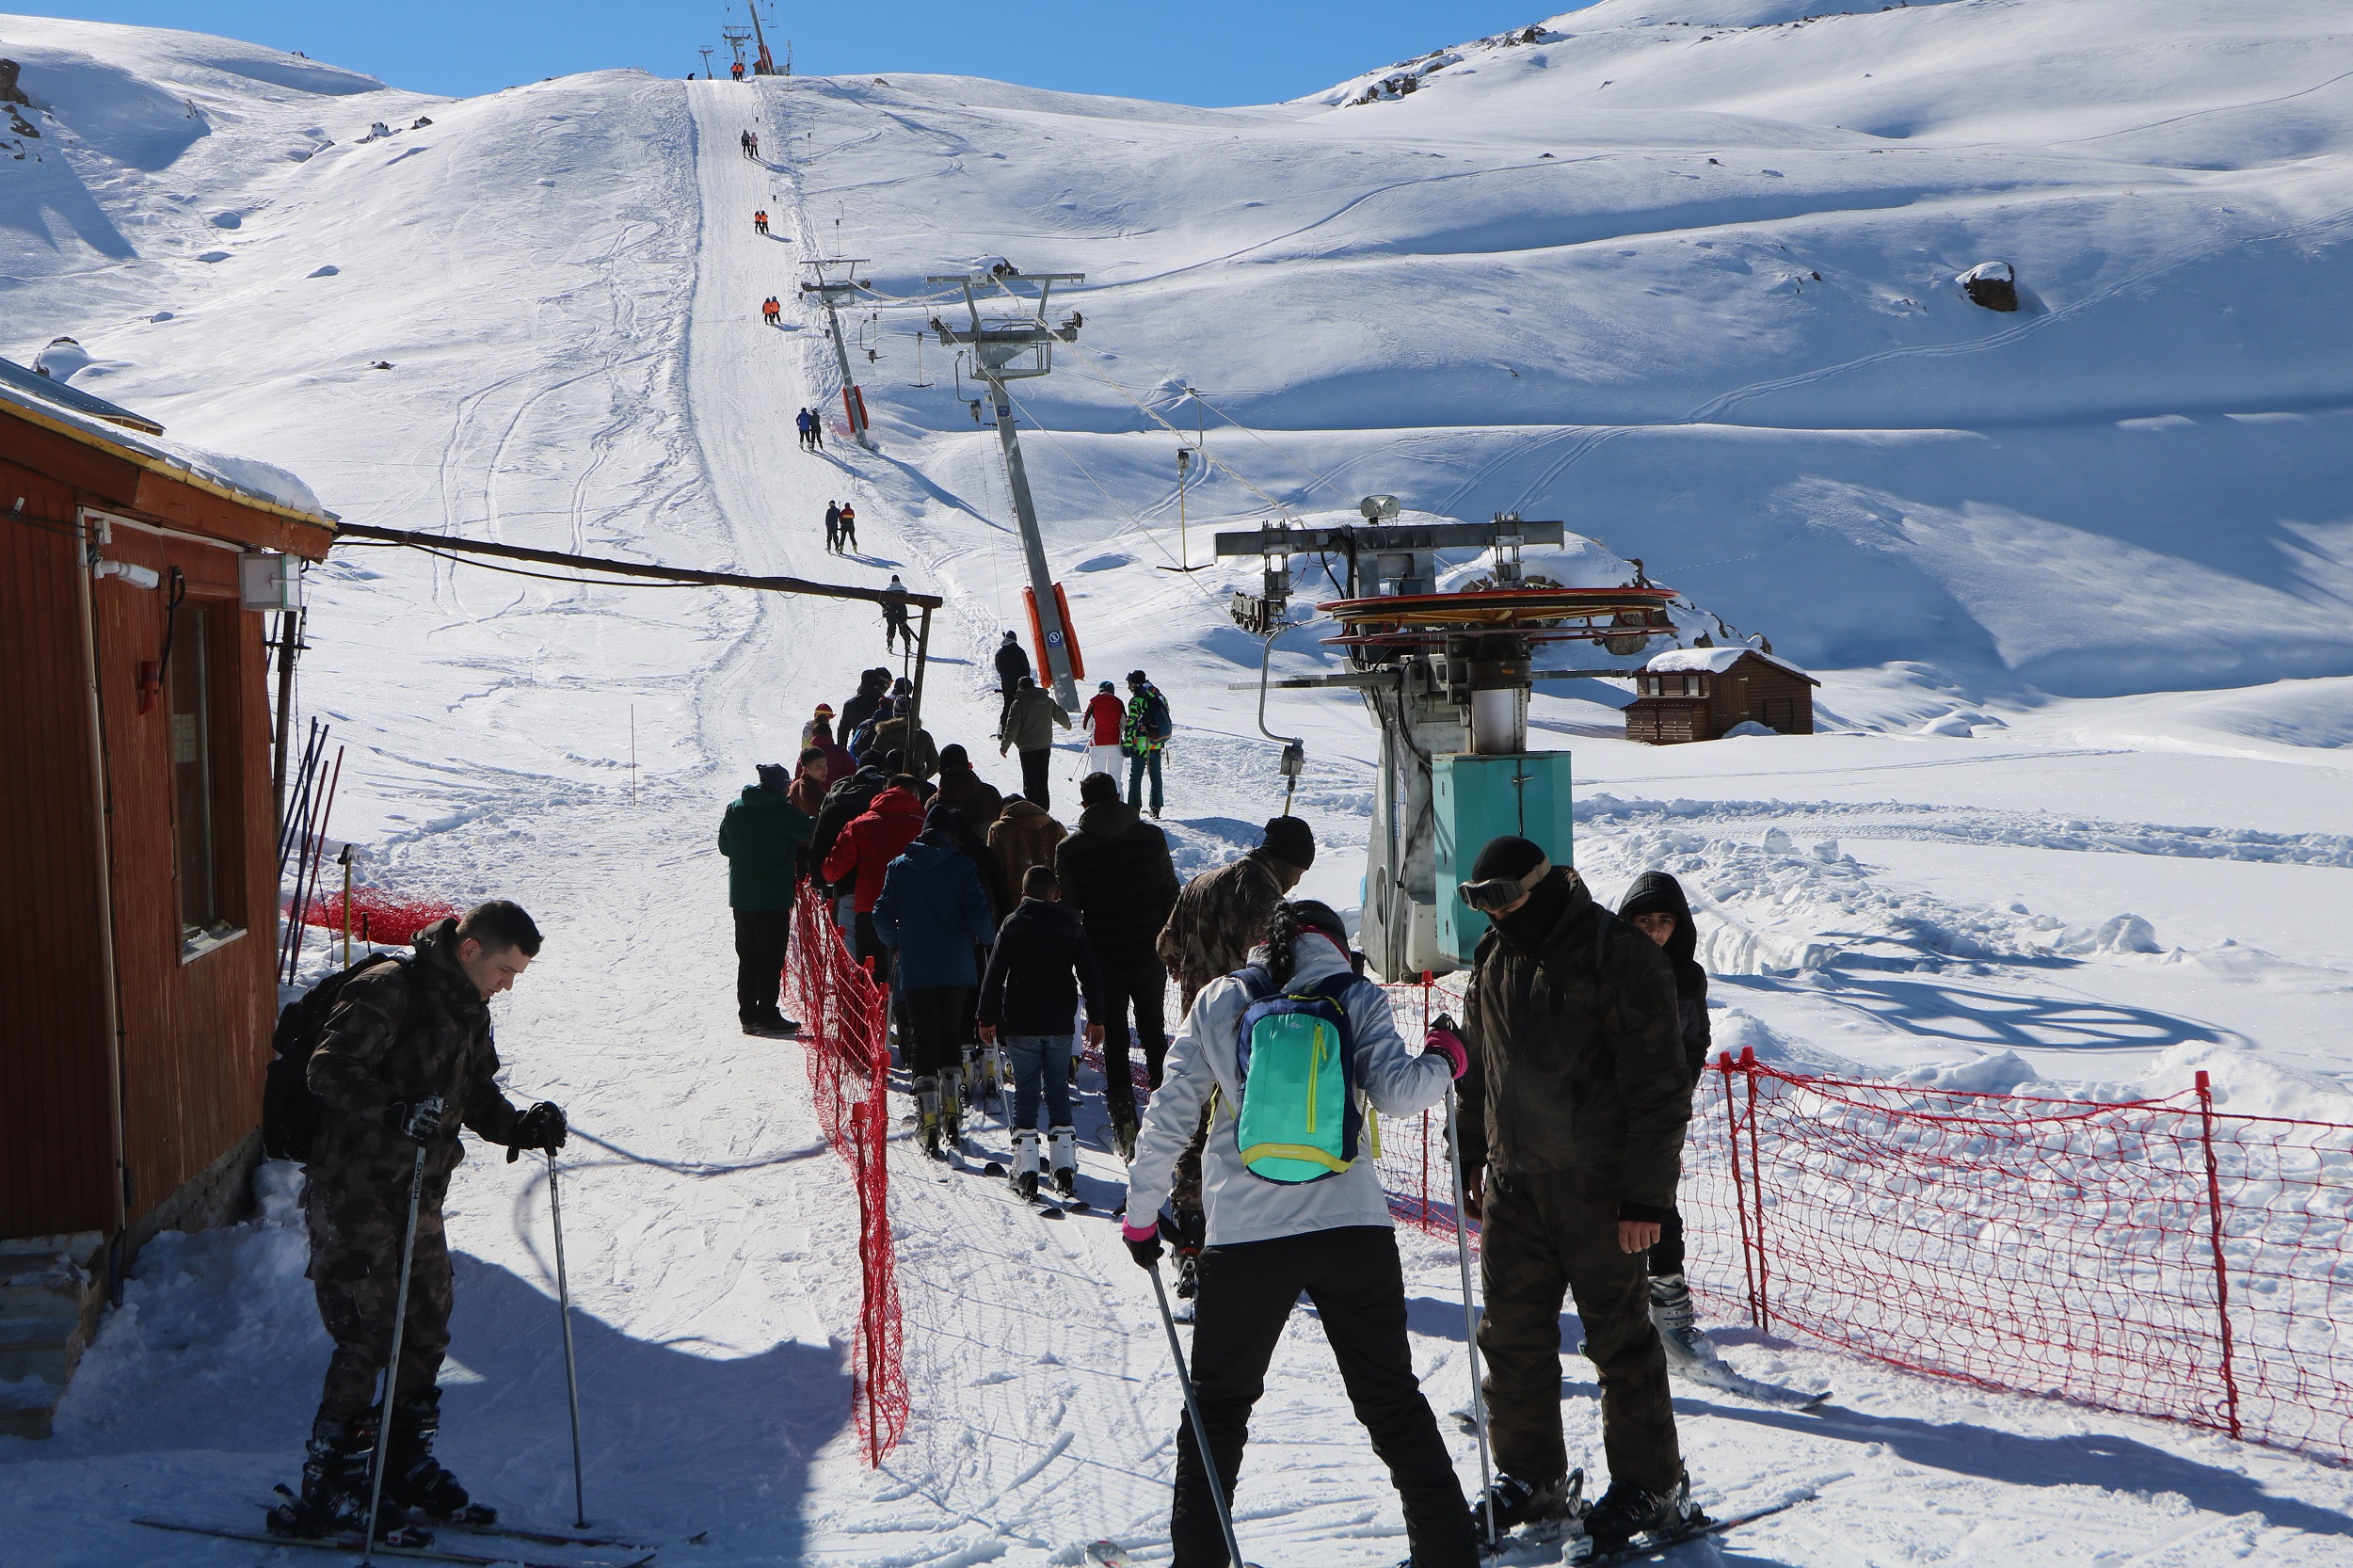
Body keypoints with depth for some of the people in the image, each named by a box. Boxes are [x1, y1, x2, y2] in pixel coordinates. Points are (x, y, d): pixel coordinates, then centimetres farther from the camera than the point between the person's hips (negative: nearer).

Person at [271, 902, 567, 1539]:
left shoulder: (470, 1010, 12)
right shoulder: (389, 990, -16)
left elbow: (477, 1096, 19)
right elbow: (329, 1069, -24)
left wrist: (524, 1127, 0)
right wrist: (397, 1112, -37)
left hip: (417, 1195, 9)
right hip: (352, 1194, -9)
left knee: (428, 1331, 12)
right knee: (367, 1339, -9)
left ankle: (407, 1469, 27)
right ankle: (325, 1492, -1)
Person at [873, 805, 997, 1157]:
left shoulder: (899, 866, 2)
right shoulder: (961, 866, -3)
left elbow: (883, 917, 0)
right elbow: (978, 915, -7)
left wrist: (895, 944, 20)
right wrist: (988, 938, 14)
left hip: (914, 970, 0)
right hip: (955, 969, 0)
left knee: (922, 1040, 4)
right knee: (951, 1036, 15)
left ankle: (930, 1127, -4)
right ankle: (952, 1117, 7)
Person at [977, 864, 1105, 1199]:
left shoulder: (1012, 926, -2)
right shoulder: (1071, 926, 2)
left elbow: (994, 976, -4)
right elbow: (1091, 975, 2)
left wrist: (988, 1018, 5)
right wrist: (1095, 1018, 10)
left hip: (1020, 1025, -2)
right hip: (1060, 1026, 2)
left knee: (1025, 1092, 4)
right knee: (1058, 1091, 10)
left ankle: (1025, 1171, -3)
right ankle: (1065, 1168, 4)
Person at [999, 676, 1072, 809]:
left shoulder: (1019, 704, -12)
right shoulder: (1049, 701, 6)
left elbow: (1012, 727, -16)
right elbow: (1061, 715, 21)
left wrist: (1004, 746, -11)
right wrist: (1067, 724, 43)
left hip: (1027, 748, -5)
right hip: (1045, 746, 5)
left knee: (1030, 782, -1)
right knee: (1042, 780, 14)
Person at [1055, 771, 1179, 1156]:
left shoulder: (1069, 849, -8)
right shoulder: (1151, 837, -2)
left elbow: (1067, 909, -5)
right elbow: (1170, 895, 2)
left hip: (1104, 959, -2)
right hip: (1149, 954, 2)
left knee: (1114, 1038, 6)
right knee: (1154, 1031, 17)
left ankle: (1123, 1118, 3)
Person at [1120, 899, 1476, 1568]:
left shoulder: (1218, 1003, 7)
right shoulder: (1356, 997, 4)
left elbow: (1170, 1115, 4)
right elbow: (1395, 1093, -7)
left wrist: (1140, 1212, 12)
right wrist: (1441, 1060, 13)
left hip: (1246, 1237, 0)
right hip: (1355, 1230, 0)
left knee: (1218, 1402, 16)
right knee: (1393, 1400, 11)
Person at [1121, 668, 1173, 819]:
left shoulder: (1137, 700, -14)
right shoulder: (1160, 697, 8)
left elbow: (1131, 724, -18)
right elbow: (1166, 717, 16)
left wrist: (1127, 744, -15)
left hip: (1141, 744, -6)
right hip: (1157, 744, 6)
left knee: (1135, 776, 1)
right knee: (1156, 775, 13)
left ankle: (1134, 808, -1)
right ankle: (1156, 807, 13)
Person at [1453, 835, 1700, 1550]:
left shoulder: (1619, 955, -12)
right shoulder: (1494, 959, 11)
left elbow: (1659, 1085, -13)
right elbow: (1475, 1071, 23)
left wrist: (1647, 1196, -16)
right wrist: (1469, 1162, 19)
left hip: (1597, 1188, -7)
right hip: (1514, 1183, 7)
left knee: (1620, 1338, 0)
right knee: (1512, 1335, 9)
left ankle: (1651, 1485, 12)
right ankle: (1531, 1477, 22)